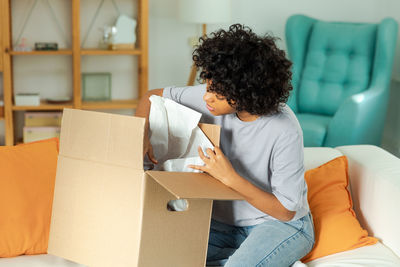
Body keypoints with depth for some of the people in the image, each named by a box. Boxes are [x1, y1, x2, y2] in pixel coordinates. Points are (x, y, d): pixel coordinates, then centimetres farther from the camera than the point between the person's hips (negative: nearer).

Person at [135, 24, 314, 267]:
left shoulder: (284, 131, -27)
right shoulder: (213, 96, -13)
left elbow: (285, 210, -20)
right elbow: (152, 97, 3)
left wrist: (230, 177, -30)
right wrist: (141, 137, -17)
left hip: (282, 225, -5)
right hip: (226, 219, 6)